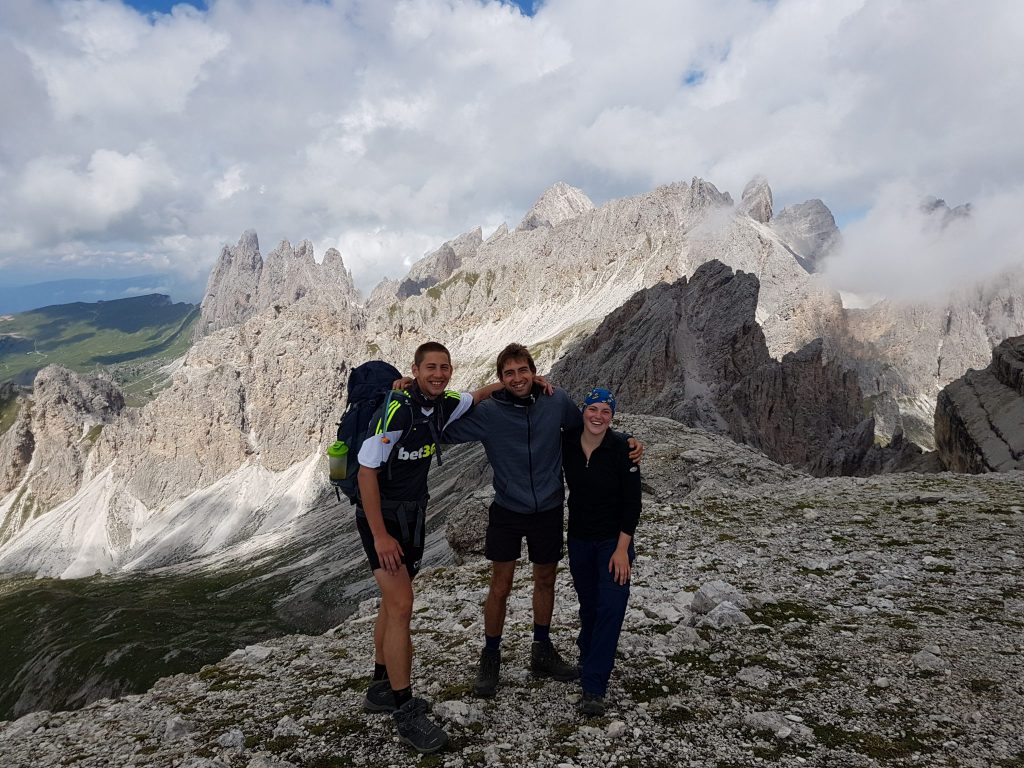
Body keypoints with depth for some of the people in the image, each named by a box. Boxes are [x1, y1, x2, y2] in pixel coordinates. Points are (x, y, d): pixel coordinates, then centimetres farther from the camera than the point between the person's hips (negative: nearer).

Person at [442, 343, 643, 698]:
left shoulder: (557, 400, -8)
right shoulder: (488, 412, -13)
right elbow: (445, 430, -6)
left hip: (548, 511, 2)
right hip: (507, 512, -2)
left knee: (545, 581, 17)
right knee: (500, 587, 5)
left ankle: (542, 651, 38)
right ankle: (490, 658, 26)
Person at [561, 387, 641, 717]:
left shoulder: (622, 450, -16)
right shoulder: (567, 443, -7)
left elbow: (632, 503, -13)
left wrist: (622, 548, -16)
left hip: (614, 541, -3)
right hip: (579, 538, 3)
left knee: (611, 607, -11)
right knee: (588, 604, 15)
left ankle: (593, 688, -4)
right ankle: (588, 652, 42)